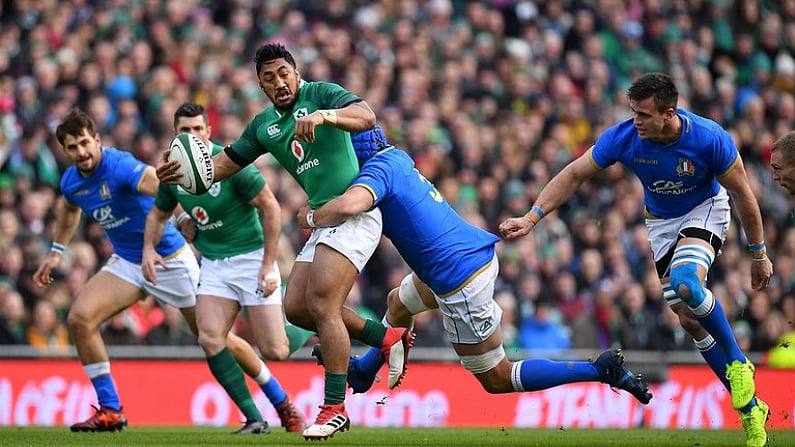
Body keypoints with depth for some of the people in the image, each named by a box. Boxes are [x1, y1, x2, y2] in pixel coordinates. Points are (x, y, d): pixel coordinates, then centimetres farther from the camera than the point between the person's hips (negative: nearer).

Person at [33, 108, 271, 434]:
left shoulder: (120, 166, -27)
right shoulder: (70, 181, -3)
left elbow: (161, 187, -47)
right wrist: (56, 252, 27)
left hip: (169, 258, -6)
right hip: (127, 263, 6)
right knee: (80, 318, -14)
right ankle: (110, 411, -5)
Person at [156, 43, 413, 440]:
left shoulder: (320, 93, -6)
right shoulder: (263, 126, 15)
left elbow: (366, 116, -22)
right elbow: (223, 164, 17)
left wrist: (325, 115, -41)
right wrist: (178, 172, -2)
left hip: (354, 210, -9)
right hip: (324, 219, 9)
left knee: (323, 306, -16)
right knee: (297, 308, 4)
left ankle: (335, 408, -12)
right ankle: (388, 339, 16)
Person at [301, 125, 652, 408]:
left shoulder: (377, 171, -17)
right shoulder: (396, 157, 9)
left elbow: (349, 205, -38)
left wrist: (312, 217, -17)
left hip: (461, 281, -10)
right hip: (481, 252, 10)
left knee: (496, 380, 5)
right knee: (398, 302, 32)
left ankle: (602, 370, -3)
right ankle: (361, 373, 53)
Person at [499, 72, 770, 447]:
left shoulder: (711, 139, -30)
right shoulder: (623, 137, -25)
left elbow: (743, 194, -15)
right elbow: (574, 174, -15)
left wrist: (759, 253, -7)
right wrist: (531, 218, -24)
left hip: (705, 210, -4)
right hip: (661, 221, 4)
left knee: (686, 284, -34)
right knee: (688, 318, 0)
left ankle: (738, 364, -12)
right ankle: (750, 407, 11)